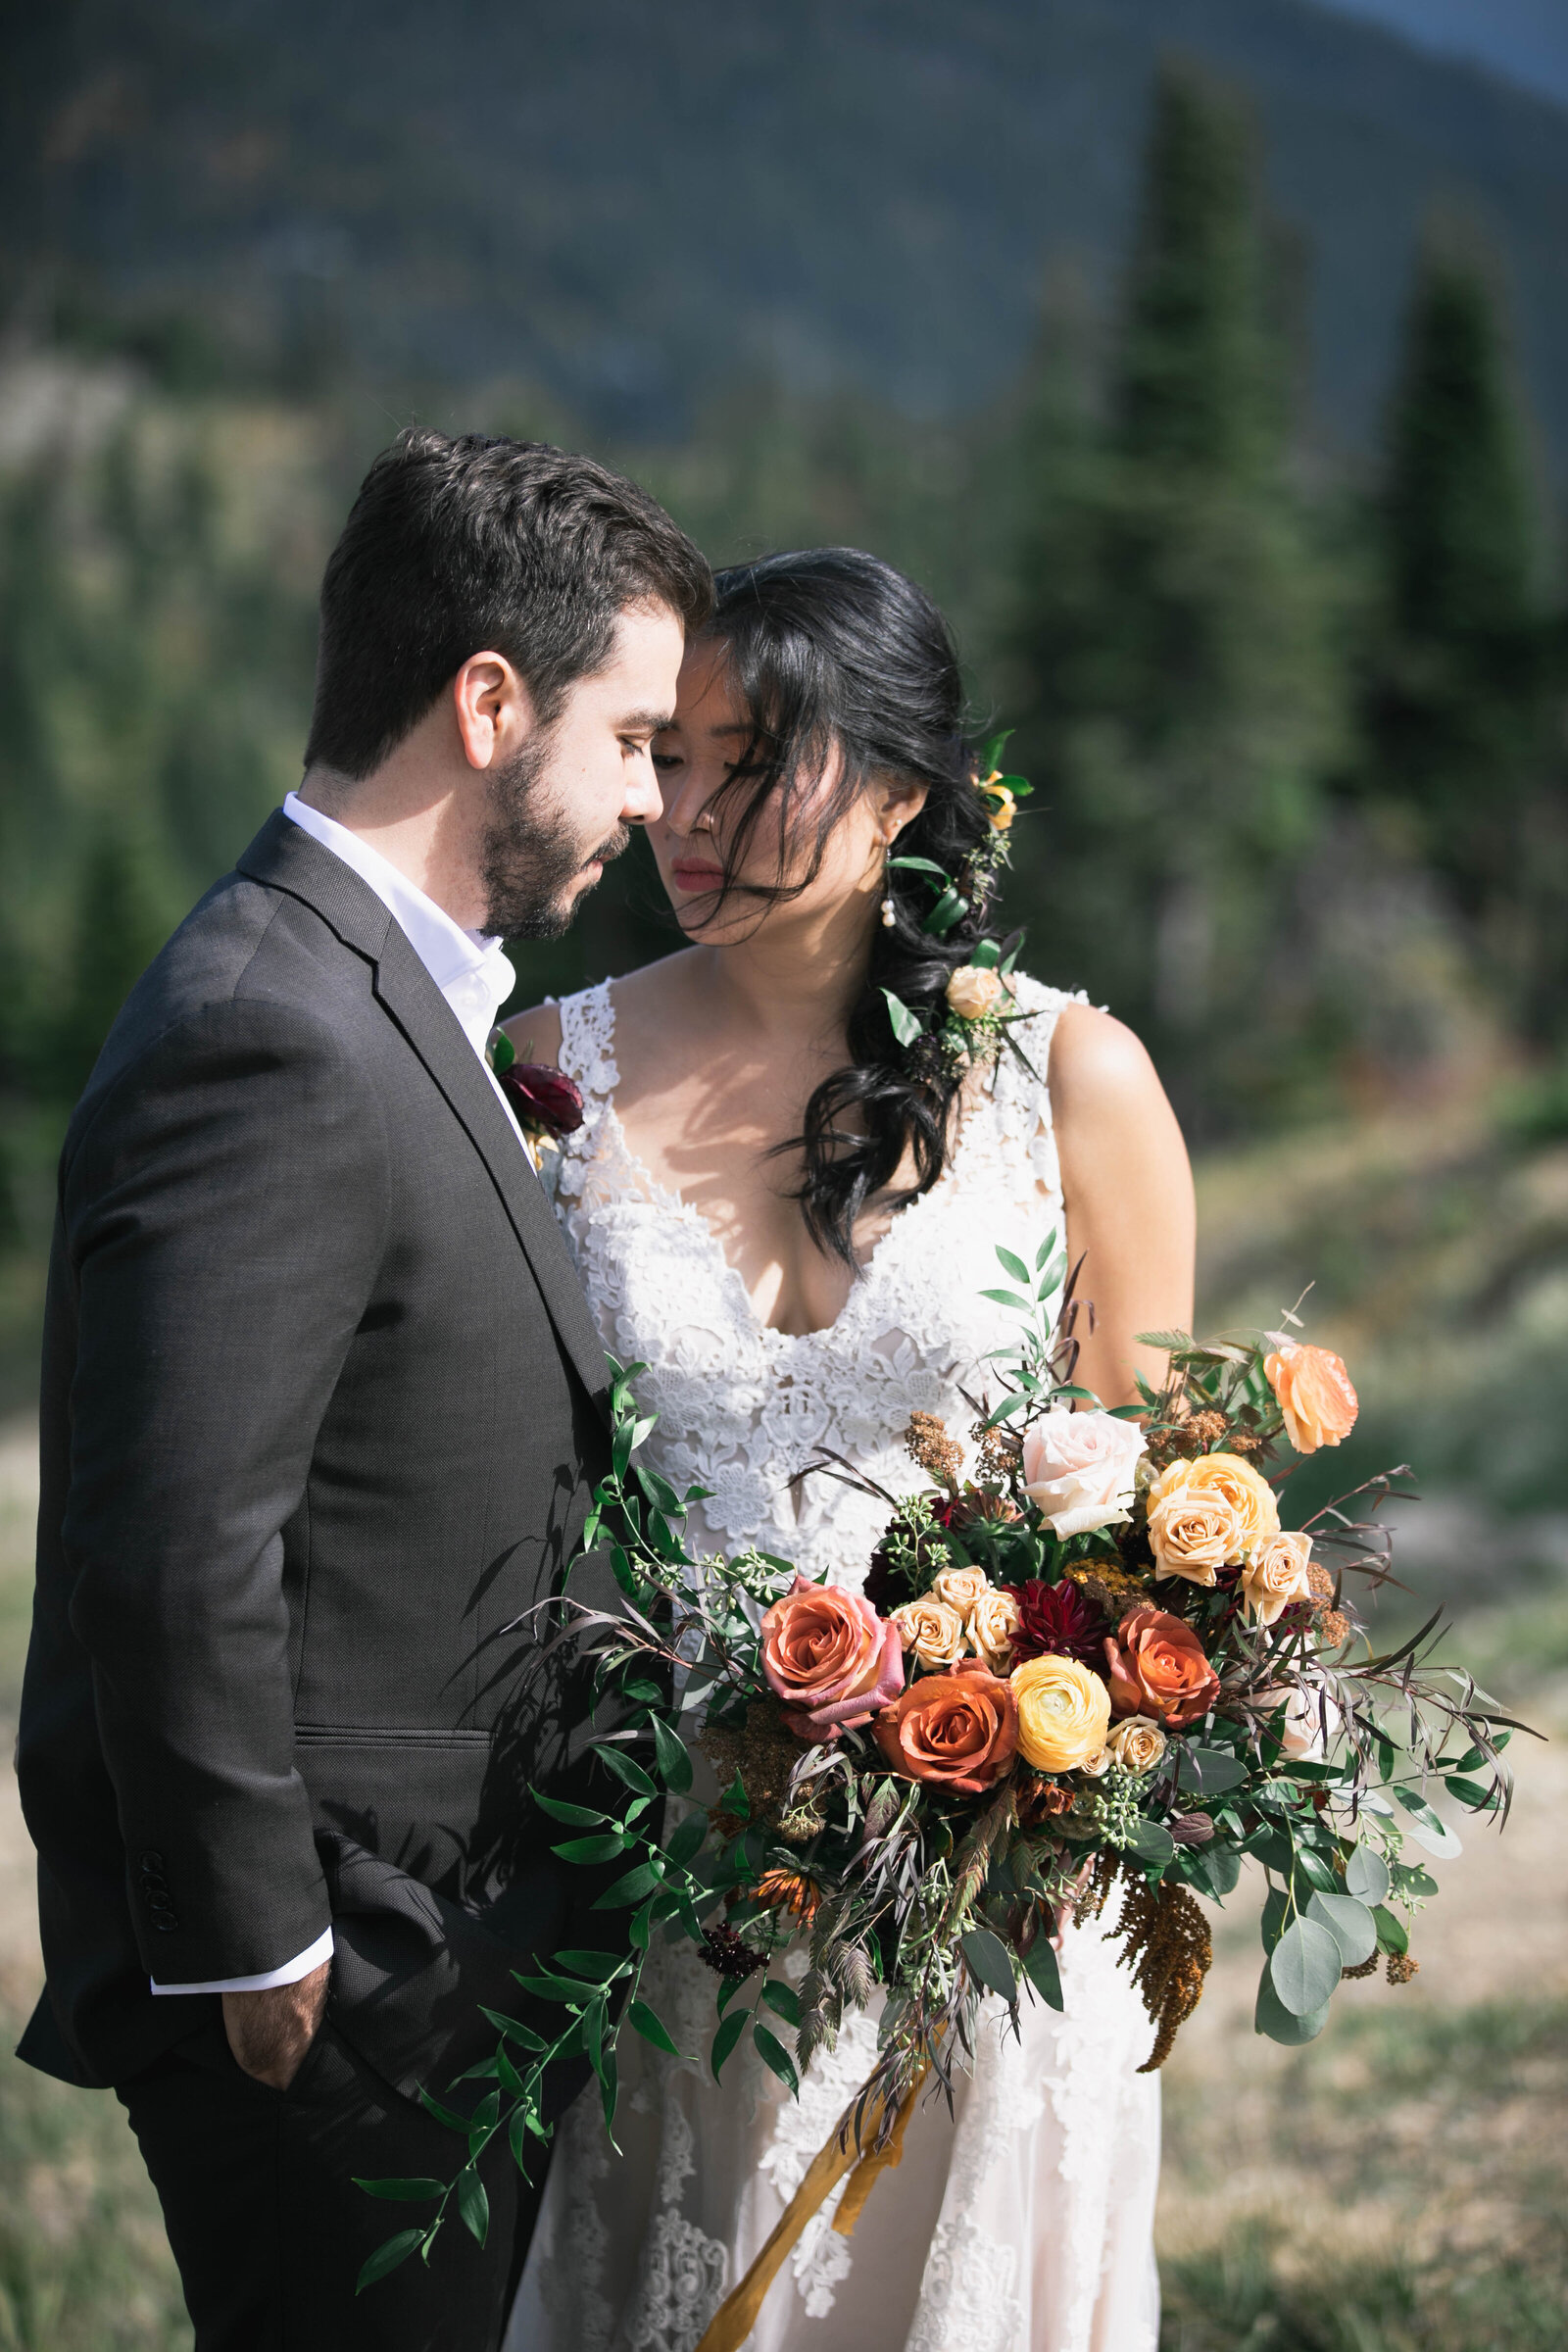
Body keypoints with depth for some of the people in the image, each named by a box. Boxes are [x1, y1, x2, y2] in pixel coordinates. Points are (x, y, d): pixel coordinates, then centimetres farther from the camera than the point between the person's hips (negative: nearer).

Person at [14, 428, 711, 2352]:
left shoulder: (377, 994, 10)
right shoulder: (270, 1044, -24)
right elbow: (174, 1561, -26)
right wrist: (257, 1955, -19)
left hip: (462, 1940, 10)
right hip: (343, 1978, -10)